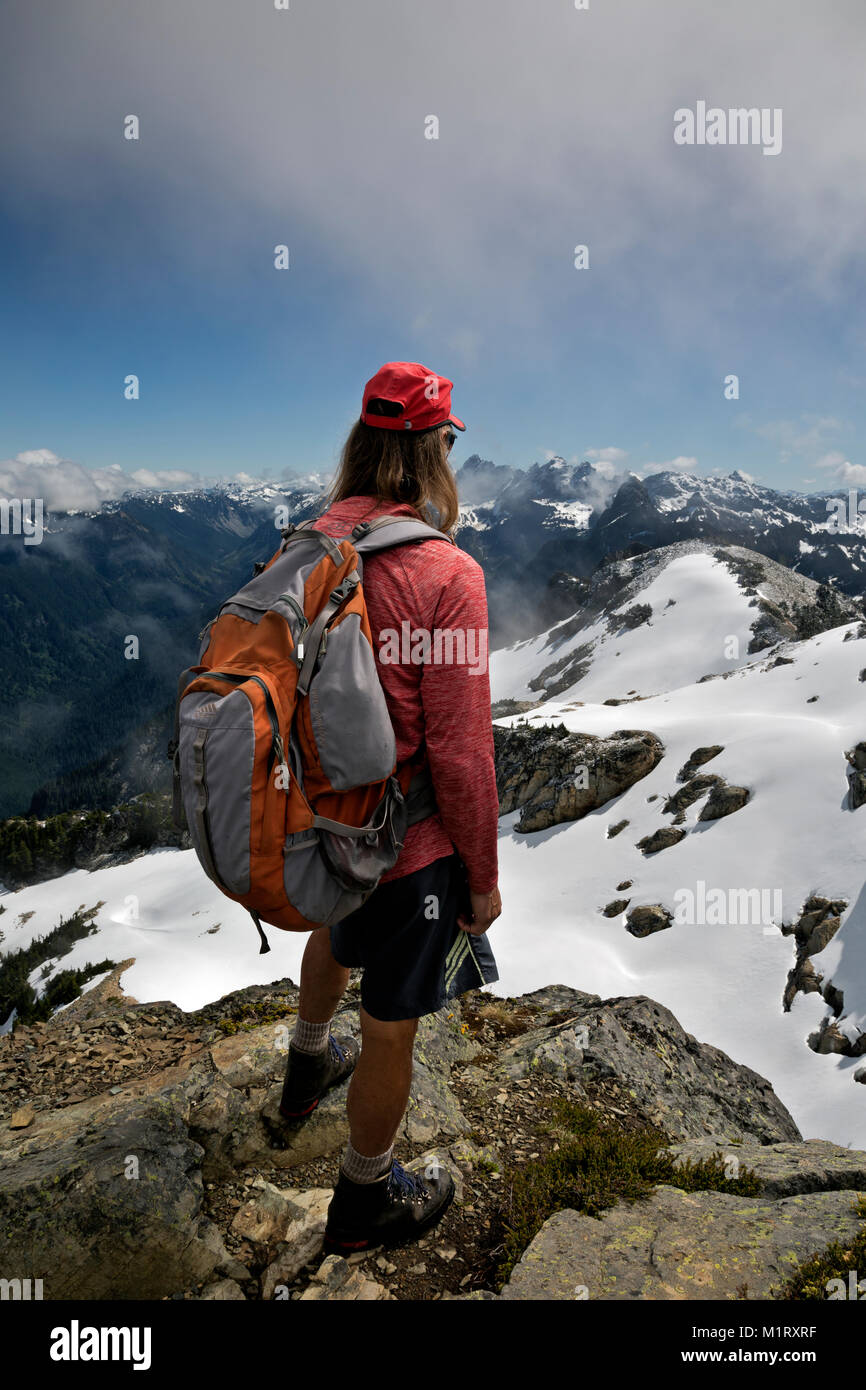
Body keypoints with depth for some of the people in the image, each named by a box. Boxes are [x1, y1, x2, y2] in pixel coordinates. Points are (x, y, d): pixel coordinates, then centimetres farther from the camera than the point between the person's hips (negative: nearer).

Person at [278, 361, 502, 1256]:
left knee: (336, 934, 36)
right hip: (406, 843, -7)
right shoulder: (446, 575, -25)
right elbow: (460, 753, -23)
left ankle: (309, 1066, 63)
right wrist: (483, 876, -9)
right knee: (392, 1024, 15)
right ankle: (364, 1200, 40)